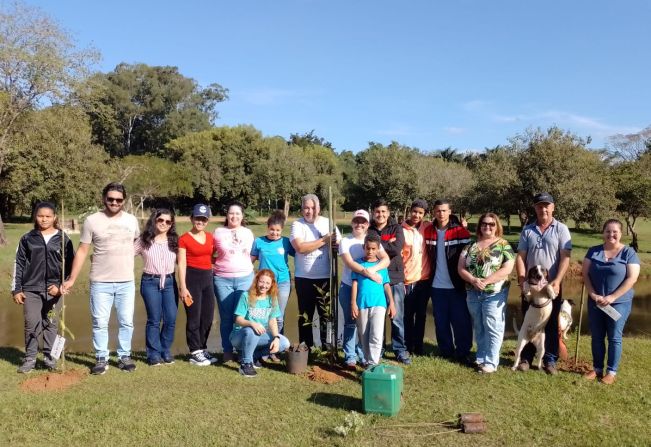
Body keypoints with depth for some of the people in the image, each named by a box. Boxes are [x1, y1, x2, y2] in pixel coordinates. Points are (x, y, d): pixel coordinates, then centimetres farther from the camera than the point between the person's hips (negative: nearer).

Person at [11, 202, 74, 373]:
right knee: (32, 324, 1)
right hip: (31, 288, 1)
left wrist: (60, 285, -8)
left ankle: (49, 356, 18)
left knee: (51, 323, 6)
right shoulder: (27, 239, 5)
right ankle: (30, 358, 12)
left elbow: (69, 265, 2)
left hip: (54, 288, 0)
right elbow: (19, 264, 7)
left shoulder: (63, 238, 2)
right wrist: (16, 289, 3)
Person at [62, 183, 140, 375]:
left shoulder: (131, 220, 3)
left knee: (126, 322, 8)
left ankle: (125, 357, 21)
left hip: (126, 282, 2)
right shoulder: (92, 221, -3)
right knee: (100, 323, 4)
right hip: (100, 282, -2)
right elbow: (82, 251, -1)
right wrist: (71, 279, -4)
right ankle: (101, 359, 17)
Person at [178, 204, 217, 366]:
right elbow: (182, 264, -10)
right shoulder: (184, 239, -7)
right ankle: (195, 353, 11)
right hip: (192, 278, -6)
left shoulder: (210, 237, 10)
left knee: (208, 317, 11)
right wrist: (183, 287, -15)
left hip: (208, 278, 6)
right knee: (194, 317, 1)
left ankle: (202, 349, 25)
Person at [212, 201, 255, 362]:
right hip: (222, 279, -1)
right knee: (226, 317, 4)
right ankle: (227, 351, 15)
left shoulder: (248, 233, 8)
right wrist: (217, 266, 0)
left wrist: (246, 267, 6)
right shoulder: (218, 232, 1)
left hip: (245, 278, 1)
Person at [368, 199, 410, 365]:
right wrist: (387, 244, -10)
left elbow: (397, 248, -12)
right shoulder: (368, 231, 9)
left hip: (395, 278, -1)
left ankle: (400, 350, 15)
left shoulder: (396, 228, 5)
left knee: (397, 317, 3)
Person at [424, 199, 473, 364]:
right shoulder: (429, 231, 5)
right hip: (436, 284, 4)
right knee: (440, 320, 10)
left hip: (456, 284, -3)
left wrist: (464, 278, -7)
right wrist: (432, 273, 12)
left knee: (460, 320, 0)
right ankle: (446, 350, 22)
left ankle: (463, 353, 10)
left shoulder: (461, 231, -7)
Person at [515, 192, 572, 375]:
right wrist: (522, 280, -10)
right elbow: (520, 256, 2)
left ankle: (550, 360, 15)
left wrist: (557, 281, -18)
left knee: (551, 324, 6)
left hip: (552, 285, -2)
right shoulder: (527, 230, 5)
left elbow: (565, 257, -8)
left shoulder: (561, 229, -2)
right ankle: (526, 357, 18)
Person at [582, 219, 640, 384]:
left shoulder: (629, 253, -4)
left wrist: (612, 297, -16)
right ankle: (597, 368, 22)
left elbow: (632, 278, -11)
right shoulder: (593, 251, 5)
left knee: (614, 338, 3)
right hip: (595, 302, 3)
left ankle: (611, 371, 14)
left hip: (619, 303, -3)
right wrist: (593, 295, -12)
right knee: (597, 337, 10)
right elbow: (585, 274, 1)